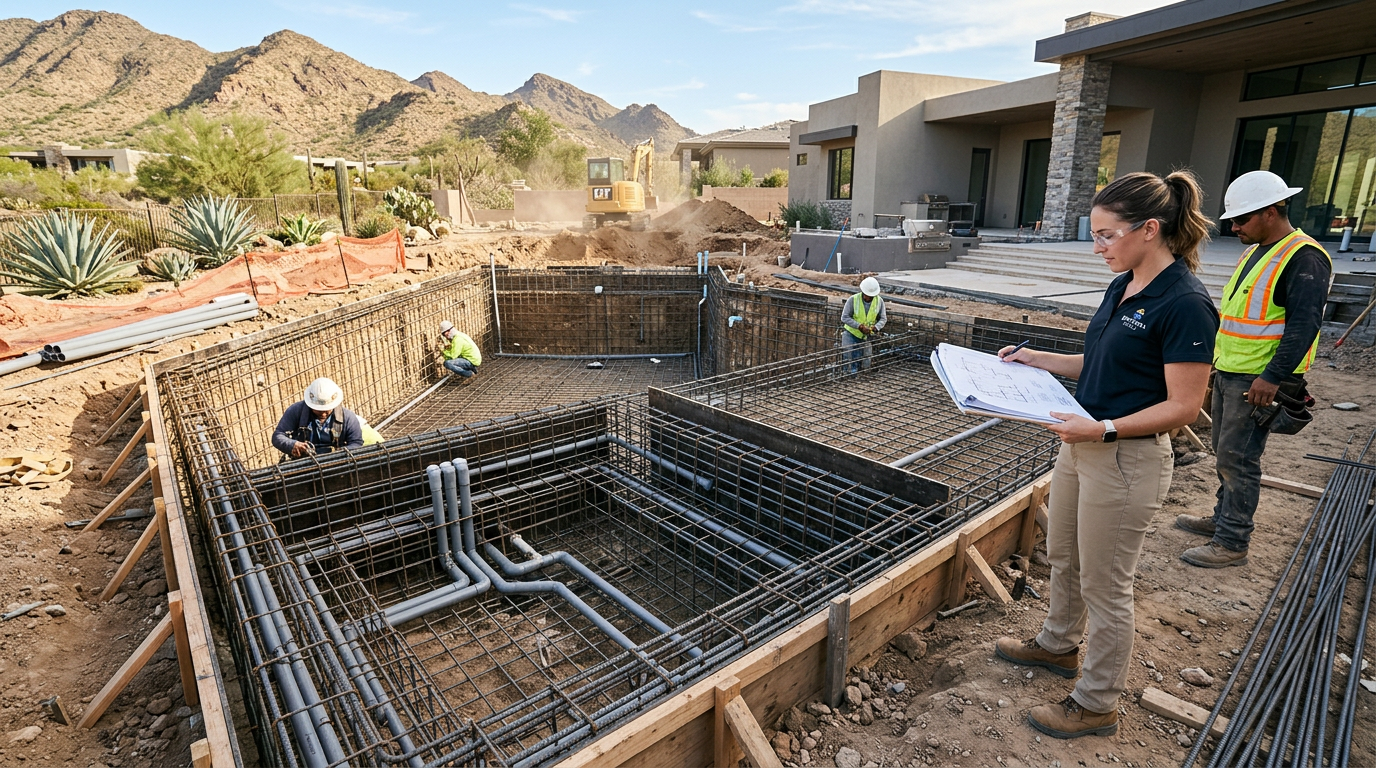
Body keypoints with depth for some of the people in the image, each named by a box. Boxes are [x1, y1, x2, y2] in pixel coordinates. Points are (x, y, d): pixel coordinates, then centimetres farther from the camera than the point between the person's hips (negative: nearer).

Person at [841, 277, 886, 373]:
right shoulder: (853, 300, -16)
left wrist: (876, 327, -24)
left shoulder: (879, 301, -7)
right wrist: (860, 326, -29)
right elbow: (844, 317, -18)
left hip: (866, 336, 3)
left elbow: (883, 318, -1)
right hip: (851, 333, -3)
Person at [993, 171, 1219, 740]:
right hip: (1083, 447, 9)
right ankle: (1058, 644, 47)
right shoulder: (1123, 287, 6)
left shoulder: (1184, 304, -20)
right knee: (1062, 557, 24)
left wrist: (1105, 429, -29)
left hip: (1128, 460, -9)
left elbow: (1183, 405, -19)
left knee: (1104, 586, 7)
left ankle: (1096, 704, 27)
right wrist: (1033, 358, 8)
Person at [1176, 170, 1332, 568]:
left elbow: (1304, 325, -21)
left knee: (1237, 460, -3)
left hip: (1257, 382, -9)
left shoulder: (1304, 258, -15)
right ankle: (1224, 518, 32)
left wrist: (1272, 377, -25)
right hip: (1228, 373, 9)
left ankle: (1232, 544, 7)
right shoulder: (1254, 253, 14)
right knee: (1225, 453, 18)